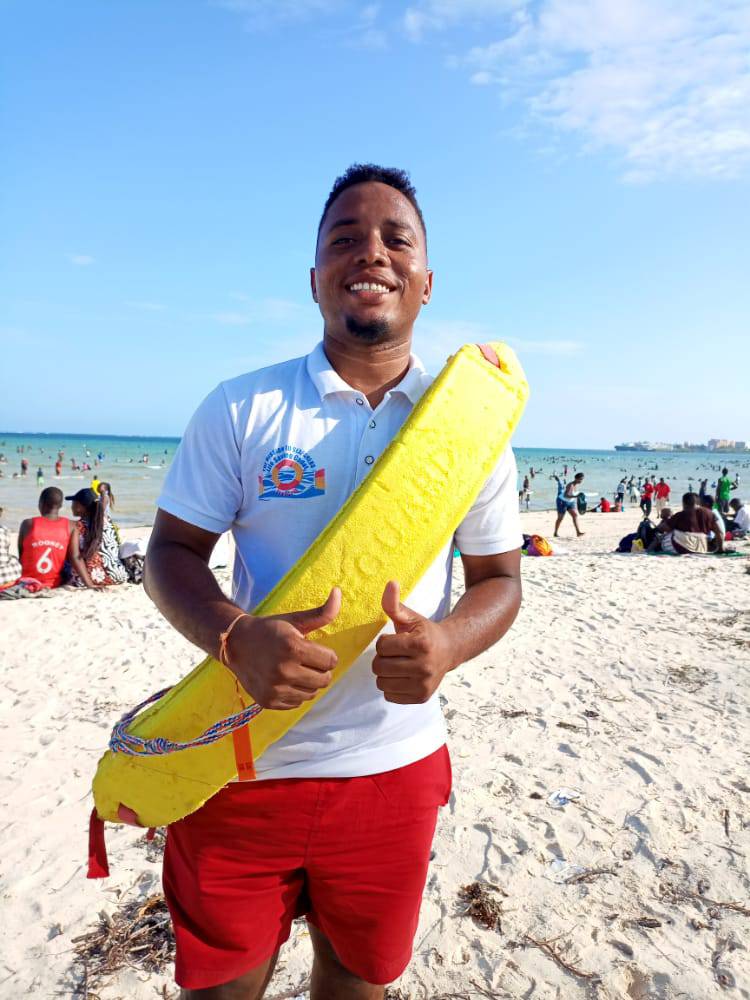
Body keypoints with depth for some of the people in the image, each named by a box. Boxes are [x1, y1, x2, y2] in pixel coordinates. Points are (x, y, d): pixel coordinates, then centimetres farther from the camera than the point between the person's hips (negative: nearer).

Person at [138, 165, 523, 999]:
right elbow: (171, 553, -3)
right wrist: (236, 639, -24)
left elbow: (500, 579, 4)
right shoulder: (240, 407, -6)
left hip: (394, 764, 2)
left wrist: (446, 643, -19)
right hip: (241, 760, -1)